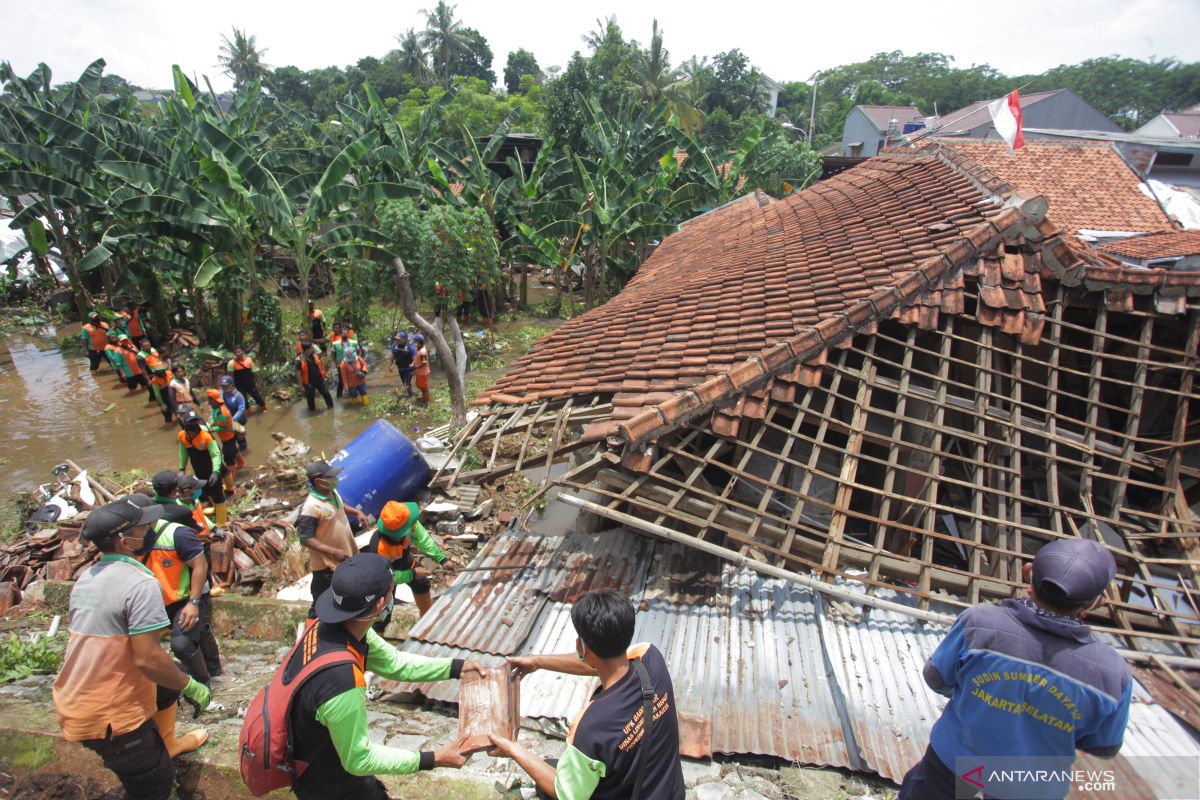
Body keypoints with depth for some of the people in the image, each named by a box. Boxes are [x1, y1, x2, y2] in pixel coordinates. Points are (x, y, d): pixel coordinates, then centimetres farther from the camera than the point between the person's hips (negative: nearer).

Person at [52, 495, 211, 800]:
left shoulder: (86, 577, 4)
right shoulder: (140, 583, -24)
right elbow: (147, 659, -26)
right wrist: (192, 687, -12)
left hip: (73, 703, 9)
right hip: (110, 715, -9)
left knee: (166, 687, 29)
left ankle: (166, 745, 48)